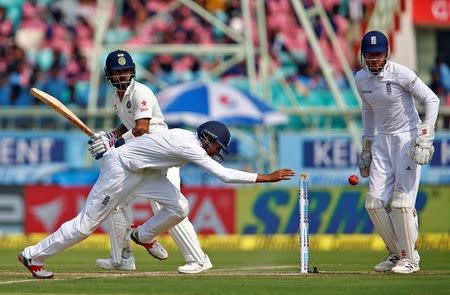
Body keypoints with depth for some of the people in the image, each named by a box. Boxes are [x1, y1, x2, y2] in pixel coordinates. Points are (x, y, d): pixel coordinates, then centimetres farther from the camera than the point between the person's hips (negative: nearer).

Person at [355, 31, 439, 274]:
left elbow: (431, 99, -13)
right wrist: (366, 147, 21)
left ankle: (410, 258, 1)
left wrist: (426, 134, -22)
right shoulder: (361, 79, 3)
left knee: (402, 201, -13)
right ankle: (396, 253, 16)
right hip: (382, 140, 6)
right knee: (375, 202, -1)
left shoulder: (401, 74, -17)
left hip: (408, 138, -6)